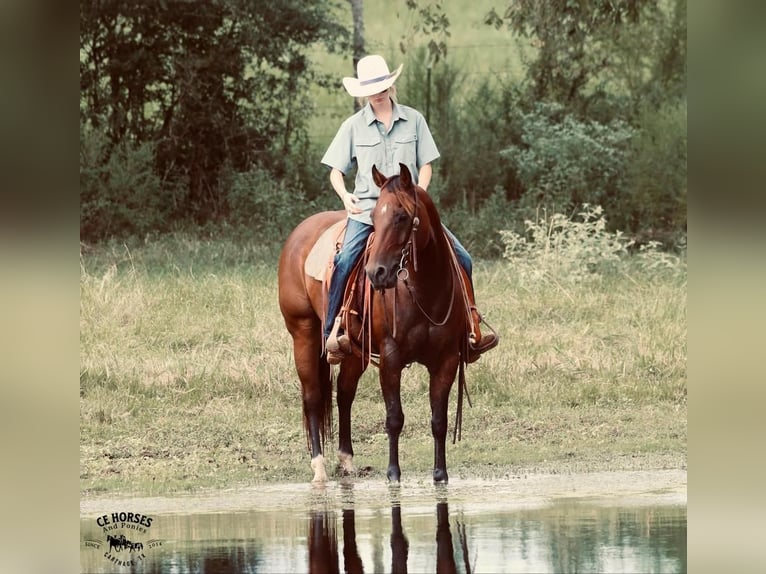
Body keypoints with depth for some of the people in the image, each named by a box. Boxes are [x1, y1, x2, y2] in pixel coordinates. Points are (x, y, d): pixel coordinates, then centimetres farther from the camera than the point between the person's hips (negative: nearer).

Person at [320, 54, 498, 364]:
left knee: (461, 258, -8)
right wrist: (344, 195, -13)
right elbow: (336, 171, 8)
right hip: (366, 208, -2)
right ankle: (333, 332, -24)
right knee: (345, 260, -30)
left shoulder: (413, 120, 7)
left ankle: (470, 329, 3)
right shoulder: (353, 126, 5)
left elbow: (426, 165, 9)